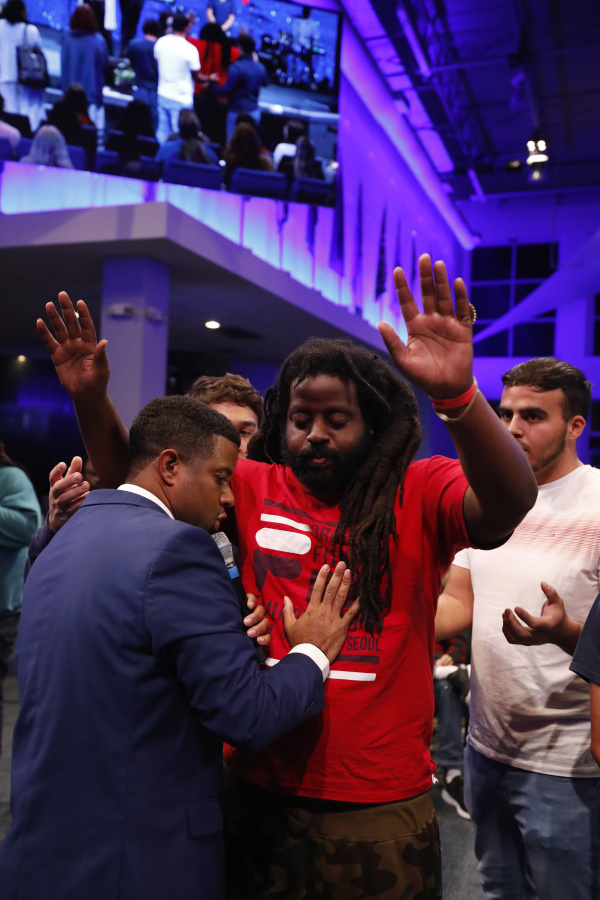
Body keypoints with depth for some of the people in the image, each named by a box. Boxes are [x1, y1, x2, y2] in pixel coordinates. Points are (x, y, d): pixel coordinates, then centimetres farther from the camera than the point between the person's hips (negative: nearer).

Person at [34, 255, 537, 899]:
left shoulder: (418, 496, -9)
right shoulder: (254, 490, 2)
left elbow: (509, 507, -27)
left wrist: (457, 395, -43)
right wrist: (91, 398, -9)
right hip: (261, 794, 3)